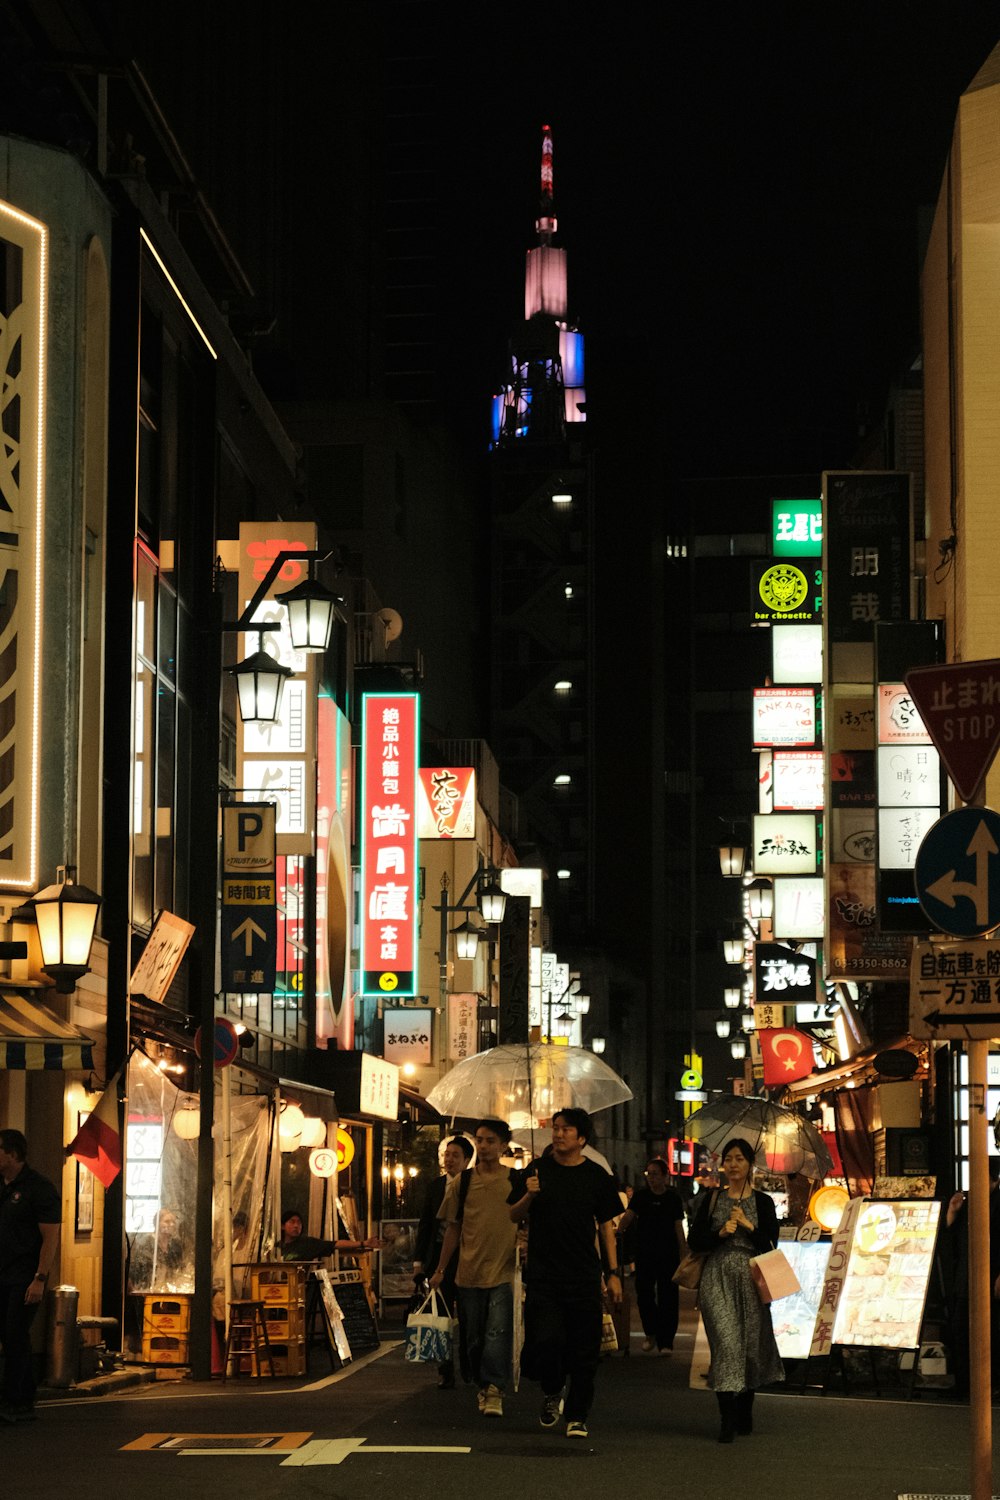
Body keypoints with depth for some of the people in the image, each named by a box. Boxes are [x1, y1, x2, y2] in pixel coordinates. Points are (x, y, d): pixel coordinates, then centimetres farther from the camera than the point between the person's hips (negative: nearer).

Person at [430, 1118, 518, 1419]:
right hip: (469, 1272, 2)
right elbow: (453, 1228, 12)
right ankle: (483, 1387, 23)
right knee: (474, 1337, 8)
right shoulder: (462, 1182, 6)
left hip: (504, 1271, -2)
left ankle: (494, 1389, -13)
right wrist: (440, 1270, 12)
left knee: (498, 1332, -14)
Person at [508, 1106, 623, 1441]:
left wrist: (614, 1273, 4)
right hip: (543, 1275, 0)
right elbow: (514, 1216, 10)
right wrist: (529, 1196, -12)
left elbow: (606, 1226, 9)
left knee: (584, 1350, 0)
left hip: (584, 1276, 1)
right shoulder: (538, 1170, 4)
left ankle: (577, 1416, 13)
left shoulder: (596, 1176, 5)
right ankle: (551, 1393, 17)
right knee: (544, 1341, -12)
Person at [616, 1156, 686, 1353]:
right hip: (645, 1253, 1)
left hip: (668, 1254, -1)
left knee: (667, 1296, -2)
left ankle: (665, 1341, 2)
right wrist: (618, 1232, -21)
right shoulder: (641, 1196, 4)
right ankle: (651, 1332, 24)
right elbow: (628, 1216, -6)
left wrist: (684, 1253, 3)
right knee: (644, 1293, 1)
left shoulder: (673, 1198, 3)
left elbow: (678, 1227, 5)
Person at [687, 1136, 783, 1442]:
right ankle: (728, 1418, -13)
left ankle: (745, 1413, 22)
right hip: (717, 1277, -1)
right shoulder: (711, 1200, 10)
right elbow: (694, 1240, 5)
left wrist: (748, 1226, -10)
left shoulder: (762, 1202, 8)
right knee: (726, 1342, -12)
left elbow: (771, 1244, 3)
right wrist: (721, 1233, -9)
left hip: (751, 1278, 1)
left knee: (751, 1343, 5)